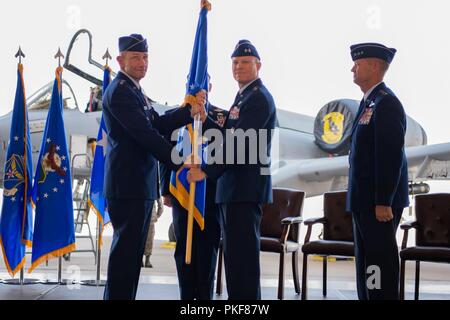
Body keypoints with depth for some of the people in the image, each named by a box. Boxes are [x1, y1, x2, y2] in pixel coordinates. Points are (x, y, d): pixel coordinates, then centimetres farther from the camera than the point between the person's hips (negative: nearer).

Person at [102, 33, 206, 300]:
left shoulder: (134, 90, 19)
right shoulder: (119, 91, -13)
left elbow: (159, 124, 12)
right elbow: (146, 134, -20)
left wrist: (190, 112, -1)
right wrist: (179, 162, -20)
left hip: (140, 184, 10)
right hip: (128, 185, -10)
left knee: (132, 248, 14)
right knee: (127, 248, -7)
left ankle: (121, 296, 21)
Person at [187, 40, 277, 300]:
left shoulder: (259, 97, -11)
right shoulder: (244, 96, 20)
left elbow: (239, 142, -20)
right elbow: (227, 137, 15)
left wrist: (206, 171, -21)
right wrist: (204, 120, -2)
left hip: (246, 188, -10)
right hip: (235, 188, 10)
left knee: (243, 252, -8)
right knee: (236, 251, 13)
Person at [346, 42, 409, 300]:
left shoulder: (386, 103, -15)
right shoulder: (370, 102, 15)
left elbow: (391, 157, -20)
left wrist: (383, 202, -22)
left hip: (379, 201, -10)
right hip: (365, 201, 10)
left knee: (380, 260, -6)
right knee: (367, 260, 15)